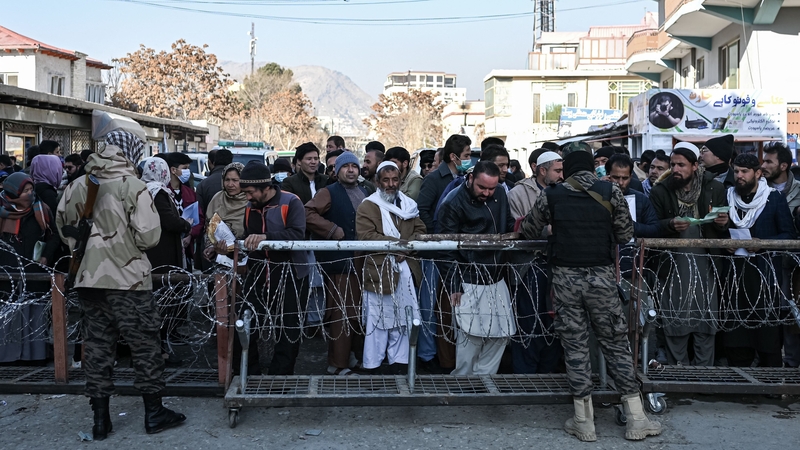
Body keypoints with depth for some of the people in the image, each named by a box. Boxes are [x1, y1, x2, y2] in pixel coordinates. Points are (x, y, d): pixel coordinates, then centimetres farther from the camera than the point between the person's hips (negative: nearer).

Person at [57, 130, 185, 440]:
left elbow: (62, 225, 14)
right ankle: (154, 414, 14)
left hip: (88, 278, 5)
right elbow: (148, 236, -16)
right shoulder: (133, 186, -12)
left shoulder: (78, 186, 3)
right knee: (144, 345, 7)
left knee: (97, 345, 11)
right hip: (128, 278, -5)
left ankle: (100, 419, 17)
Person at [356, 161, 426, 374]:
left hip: (405, 271, 5)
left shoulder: (409, 205, 15)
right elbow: (366, 236, -15)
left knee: (402, 321, 12)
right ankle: (372, 366, 8)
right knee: (378, 323, -2)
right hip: (379, 272, -5)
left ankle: (399, 364, 22)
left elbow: (420, 231, 10)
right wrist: (397, 243, -19)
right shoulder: (367, 206, -3)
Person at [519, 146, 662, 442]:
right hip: (602, 275, 0)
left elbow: (528, 232, 12)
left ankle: (584, 422, 12)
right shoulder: (611, 192, 1)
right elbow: (626, 235, 4)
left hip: (565, 277, 0)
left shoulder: (551, 196, 3)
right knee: (616, 344, 9)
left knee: (575, 346, 7)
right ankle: (636, 420, 13)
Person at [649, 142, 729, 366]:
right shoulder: (660, 191, 0)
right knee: (675, 320, 3)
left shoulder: (714, 188, 3)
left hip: (704, 260, 1)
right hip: (673, 262, -1)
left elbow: (725, 229, 8)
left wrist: (723, 223, -14)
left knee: (706, 319, 3)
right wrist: (670, 225, -21)